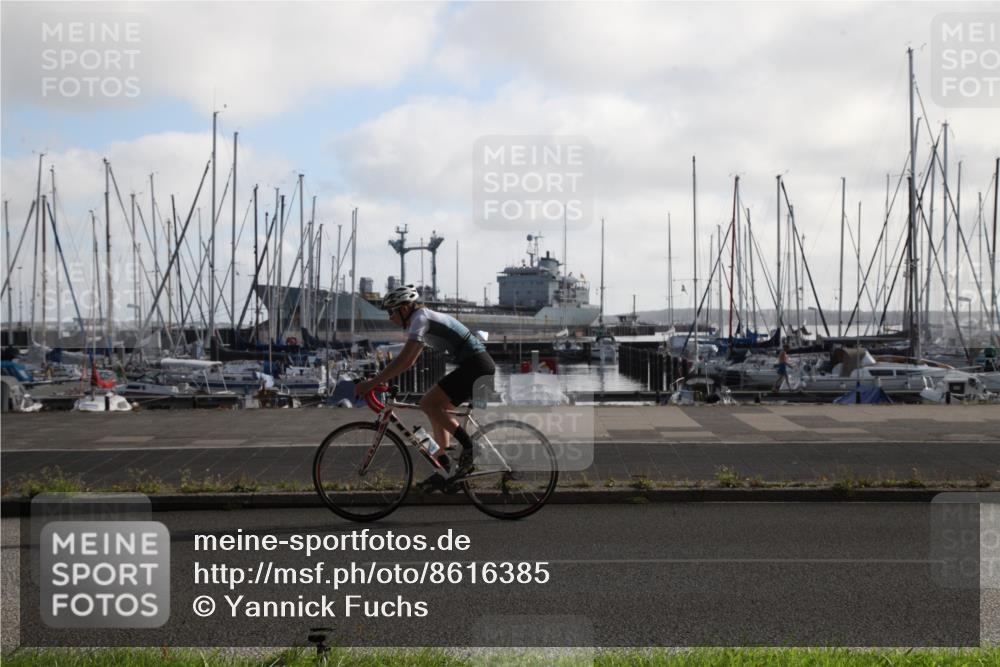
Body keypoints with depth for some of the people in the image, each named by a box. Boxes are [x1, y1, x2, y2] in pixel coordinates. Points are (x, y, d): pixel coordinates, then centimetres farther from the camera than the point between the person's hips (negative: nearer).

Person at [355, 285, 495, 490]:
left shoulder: (420, 319, -10)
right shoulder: (427, 318, 20)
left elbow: (403, 360, -18)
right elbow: (408, 361, 26)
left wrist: (372, 383, -16)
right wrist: (381, 380, 18)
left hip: (474, 365, -10)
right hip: (481, 365, 10)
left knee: (428, 404, -12)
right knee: (436, 409, 14)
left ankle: (471, 447, -11)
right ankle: (443, 470, 14)